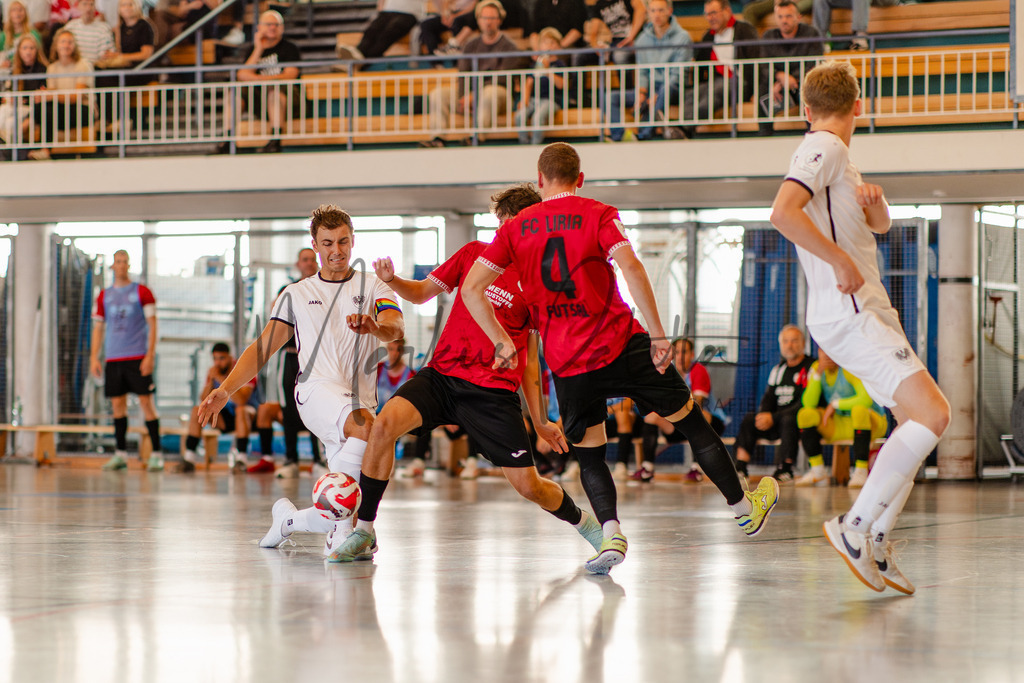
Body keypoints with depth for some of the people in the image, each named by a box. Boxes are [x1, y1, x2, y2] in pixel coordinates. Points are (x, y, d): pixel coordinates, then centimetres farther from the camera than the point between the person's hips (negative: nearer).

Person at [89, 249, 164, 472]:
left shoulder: (142, 292, 2)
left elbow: (152, 324, -1)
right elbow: (98, 327, 15)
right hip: (113, 359, 4)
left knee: (146, 402, -8)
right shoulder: (104, 295, 13)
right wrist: (94, 357, 5)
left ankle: (157, 454, -7)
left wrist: (150, 355, -10)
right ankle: (120, 454, 10)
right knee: (117, 404, 4)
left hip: (138, 357, -4)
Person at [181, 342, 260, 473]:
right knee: (197, 411, -14)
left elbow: (241, 401, -33)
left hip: (249, 416, -5)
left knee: (241, 410, -37)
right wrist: (210, 382, -22)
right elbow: (204, 401, -6)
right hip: (225, 417, 5)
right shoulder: (213, 371, -1)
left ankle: (241, 458, -37)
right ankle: (189, 459, -15)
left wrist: (222, 379, -34)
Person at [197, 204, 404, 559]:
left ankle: (287, 517, 27)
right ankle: (344, 529, -32)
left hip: (360, 401, 2)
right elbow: (263, 347, 15)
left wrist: (376, 326, -32)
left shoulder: (372, 286, 12)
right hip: (317, 389, -2)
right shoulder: (296, 294, 17)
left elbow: (396, 329, -7)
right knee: (366, 426, -37)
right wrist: (225, 390, 0)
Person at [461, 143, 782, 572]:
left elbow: (471, 289, 3)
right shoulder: (598, 215, -1)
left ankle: (610, 532, -11)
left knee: (589, 454, 14)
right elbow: (630, 267, -17)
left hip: (565, 362, 2)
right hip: (621, 344, -2)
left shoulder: (516, 227, 8)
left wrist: (503, 343, 8)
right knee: (692, 423, 14)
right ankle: (744, 508, 24)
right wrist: (658, 335, -16)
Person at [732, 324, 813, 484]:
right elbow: (768, 398, 13)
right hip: (776, 424, 7)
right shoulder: (778, 370, 16)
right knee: (749, 419, -14)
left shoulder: (811, 367, -8)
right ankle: (741, 467, -21)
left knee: (788, 420, -37)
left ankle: (786, 469, -28)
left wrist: (773, 418, -19)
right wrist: (763, 415, -12)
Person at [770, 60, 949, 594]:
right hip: (849, 313, -10)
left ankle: (877, 546, 12)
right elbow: (783, 213, -27)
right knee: (932, 414, -19)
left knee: (917, 420, 12)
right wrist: (843, 263, -22)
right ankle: (855, 526, -15)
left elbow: (878, 225, 27)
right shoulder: (824, 148, -10)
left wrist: (874, 199, 4)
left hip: (866, 310, 10)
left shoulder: (833, 153, 19)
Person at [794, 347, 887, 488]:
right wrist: (818, 374, -21)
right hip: (840, 426, 5)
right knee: (805, 415, -17)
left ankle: (861, 472, -33)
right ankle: (818, 472, -11)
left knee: (859, 410, -39)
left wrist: (835, 404, -21)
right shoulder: (816, 368, 0)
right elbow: (808, 403, -10)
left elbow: (866, 399, -32)